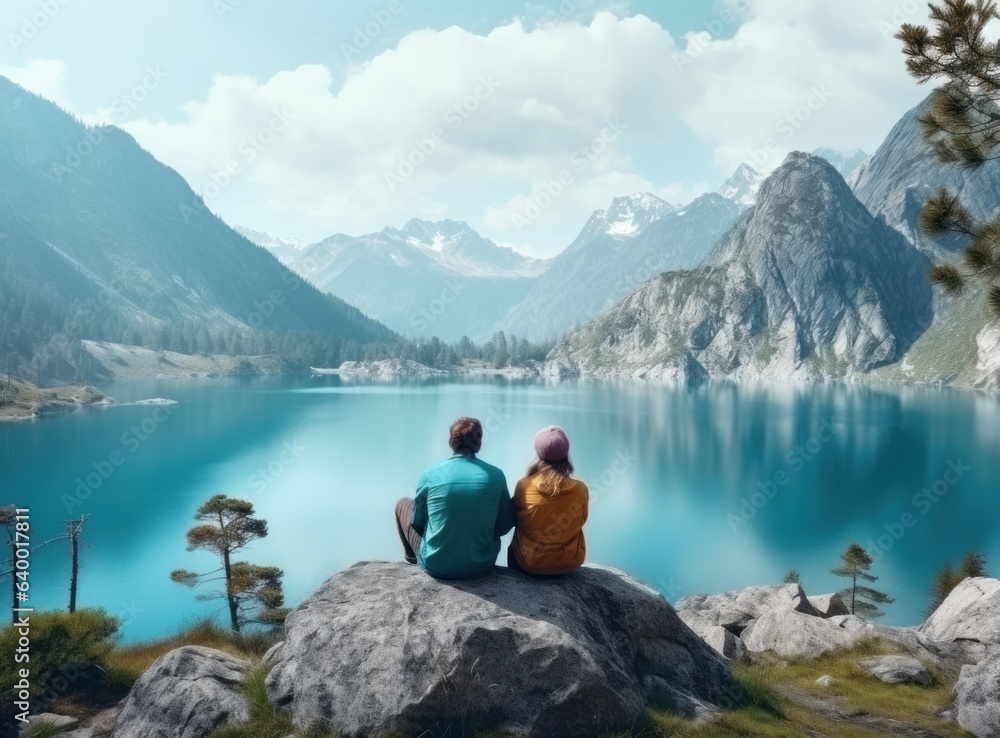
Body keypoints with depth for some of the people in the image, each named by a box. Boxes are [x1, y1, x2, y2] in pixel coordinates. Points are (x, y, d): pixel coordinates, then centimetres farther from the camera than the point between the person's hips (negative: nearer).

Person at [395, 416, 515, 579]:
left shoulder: (430, 474, -11)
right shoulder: (496, 475, -8)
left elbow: (417, 523, 0)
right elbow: (505, 525, 0)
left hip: (435, 566, -1)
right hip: (482, 566, 1)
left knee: (403, 504, 24)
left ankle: (411, 554, 47)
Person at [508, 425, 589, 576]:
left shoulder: (523, 487, -19)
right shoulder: (580, 489, -16)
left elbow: (514, 520, -2)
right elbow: (581, 521, 2)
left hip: (528, 565, -1)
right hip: (569, 563, 1)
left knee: (512, 548, 31)